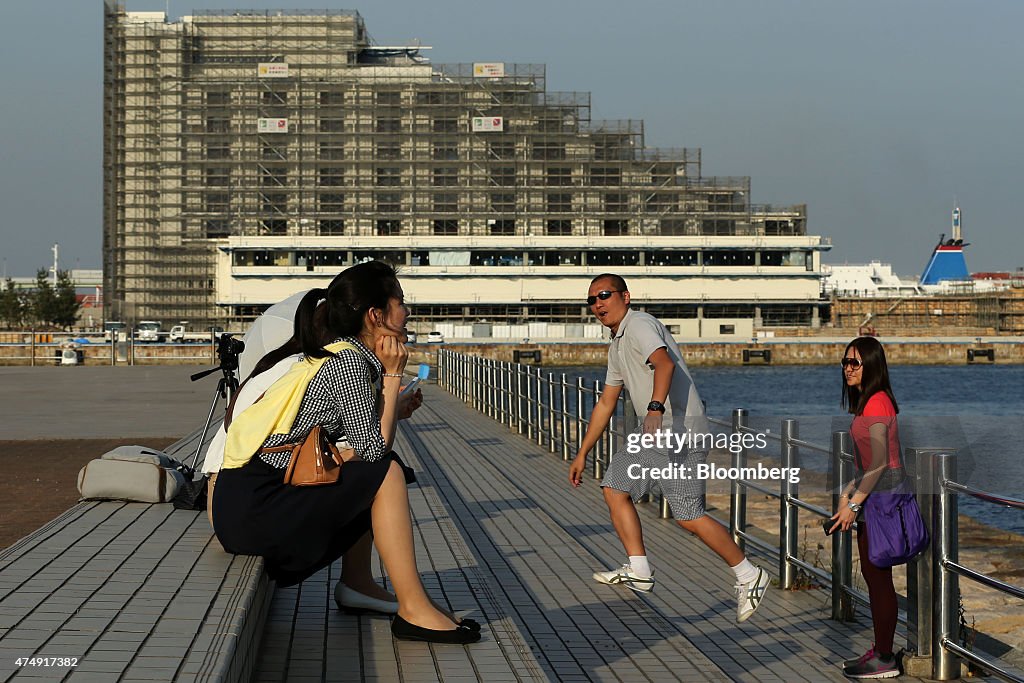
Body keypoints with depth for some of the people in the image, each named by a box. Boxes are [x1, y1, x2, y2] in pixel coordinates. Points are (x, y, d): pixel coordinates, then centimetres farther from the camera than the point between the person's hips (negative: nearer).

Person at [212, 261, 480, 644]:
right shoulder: (349, 361, -12)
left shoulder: (329, 353, 15)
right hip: (254, 509, -10)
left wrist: (391, 409, 18)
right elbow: (374, 449, -13)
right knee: (384, 473, -11)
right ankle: (414, 611, -11)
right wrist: (392, 375, -7)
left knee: (374, 475, 18)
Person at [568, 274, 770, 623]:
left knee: (689, 517, -11)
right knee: (615, 489, 8)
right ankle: (639, 571, 10)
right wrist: (582, 454, 27)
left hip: (681, 428, -10)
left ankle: (749, 576, 2)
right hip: (652, 429, 10)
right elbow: (605, 403, 27)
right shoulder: (617, 345, 21)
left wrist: (656, 408, -48)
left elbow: (664, 363, -32)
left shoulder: (639, 325, -12)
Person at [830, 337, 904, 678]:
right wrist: (849, 492, 13)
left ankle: (885, 660, 0)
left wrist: (854, 503, -19)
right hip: (873, 496, 10)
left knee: (878, 577, -6)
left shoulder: (876, 402, -17)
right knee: (873, 576, 13)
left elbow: (879, 462, -20)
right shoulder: (866, 400, 15)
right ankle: (880, 650, 20)